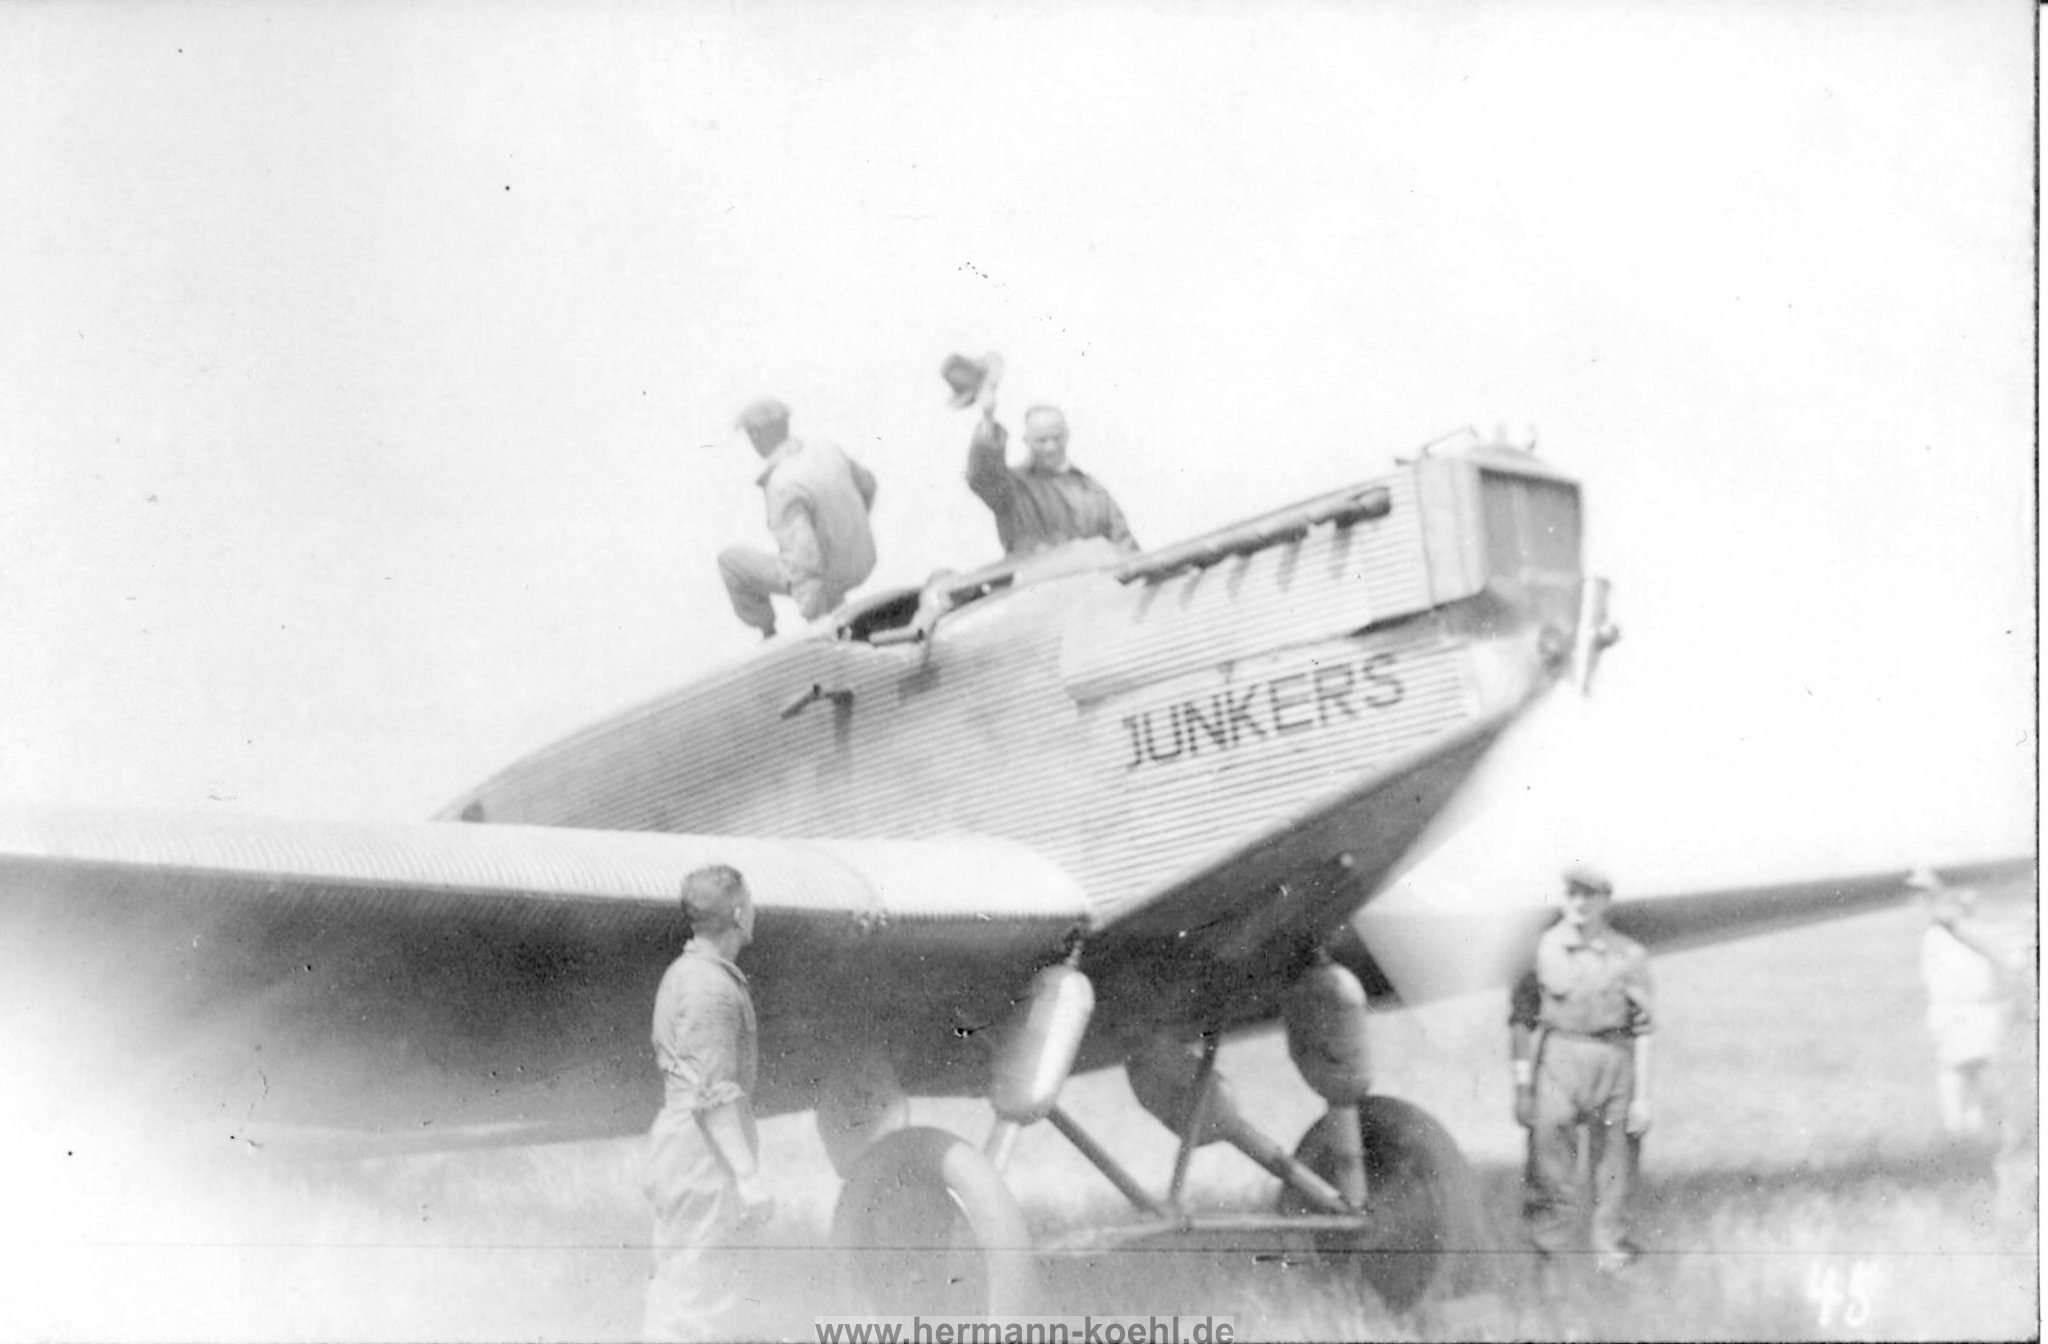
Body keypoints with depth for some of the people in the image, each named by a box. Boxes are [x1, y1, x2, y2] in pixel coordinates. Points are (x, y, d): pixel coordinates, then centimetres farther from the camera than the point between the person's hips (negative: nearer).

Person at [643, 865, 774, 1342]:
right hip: (706, 1148, -10)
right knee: (700, 1288, -6)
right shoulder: (714, 987, -19)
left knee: (677, 1278, 15)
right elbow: (714, 1095, -22)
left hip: (675, 1137, 10)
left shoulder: (681, 973, 12)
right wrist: (748, 1176, -22)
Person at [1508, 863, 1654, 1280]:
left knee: (1615, 1171, 5)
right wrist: (1521, 1084, 3)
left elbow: (1643, 1029, 3)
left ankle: (1612, 1256, 15)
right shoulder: (1544, 948, 3)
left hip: (1615, 1060, 1)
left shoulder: (1630, 956, 3)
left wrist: (1643, 1096, -1)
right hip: (1556, 1057, 0)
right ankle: (1551, 1261, 0)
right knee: (1550, 1167, -6)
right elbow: (1521, 1016, 7)